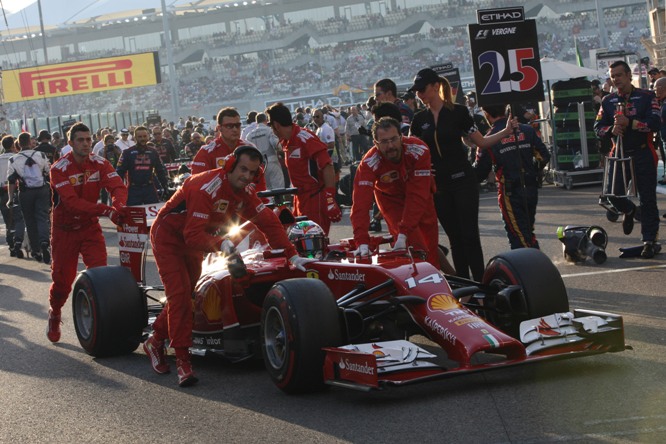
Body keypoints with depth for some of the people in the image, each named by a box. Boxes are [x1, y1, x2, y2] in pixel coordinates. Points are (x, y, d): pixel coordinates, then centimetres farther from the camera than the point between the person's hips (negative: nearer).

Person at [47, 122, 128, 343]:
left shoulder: (99, 163, -7)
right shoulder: (60, 169, -19)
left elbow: (118, 187, -20)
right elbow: (72, 202, -30)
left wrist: (117, 207, -43)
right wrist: (106, 210, -41)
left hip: (90, 227, 2)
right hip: (65, 230, -2)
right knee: (62, 279, 6)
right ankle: (54, 316, 33)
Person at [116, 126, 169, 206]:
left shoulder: (153, 152, 9)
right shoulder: (127, 153, -1)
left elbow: (160, 171, 16)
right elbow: (120, 171, -3)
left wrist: (165, 186, 11)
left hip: (150, 189, 3)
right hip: (134, 190, -3)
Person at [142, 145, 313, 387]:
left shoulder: (245, 192, -10)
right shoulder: (206, 187, -34)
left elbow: (269, 222, -9)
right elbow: (194, 235, -38)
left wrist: (292, 255, -16)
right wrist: (220, 244, -53)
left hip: (193, 240, 8)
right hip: (168, 237, -8)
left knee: (186, 294, 14)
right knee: (179, 293, -18)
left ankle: (156, 343, 33)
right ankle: (182, 360, -16)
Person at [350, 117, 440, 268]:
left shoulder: (419, 151, -34)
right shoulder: (369, 164, -33)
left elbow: (417, 195, -36)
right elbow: (360, 203, -39)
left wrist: (403, 233, -42)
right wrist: (362, 242, -50)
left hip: (421, 196, 2)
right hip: (390, 198, -2)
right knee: (415, 246, -17)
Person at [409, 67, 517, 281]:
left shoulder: (458, 112, -4)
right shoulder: (419, 119, 7)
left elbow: (481, 142, -2)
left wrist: (506, 131, -14)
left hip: (462, 180, -4)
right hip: (438, 185, 4)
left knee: (470, 234, -7)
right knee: (454, 237, 8)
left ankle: (480, 283, -5)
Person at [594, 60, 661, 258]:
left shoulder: (647, 97, -4)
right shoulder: (608, 101, 8)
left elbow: (654, 123, -15)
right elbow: (598, 128, 5)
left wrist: (629, 123, -25)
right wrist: (611, 129, -17)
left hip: (643, 154, -3)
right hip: (619, 153, 3)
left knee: (647, 199, -2)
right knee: (612, 194, -3)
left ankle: (649, 240, 6)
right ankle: (629, 210, 32)